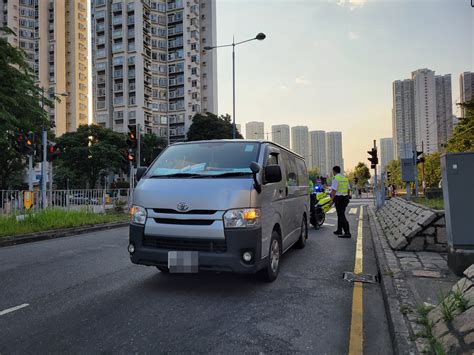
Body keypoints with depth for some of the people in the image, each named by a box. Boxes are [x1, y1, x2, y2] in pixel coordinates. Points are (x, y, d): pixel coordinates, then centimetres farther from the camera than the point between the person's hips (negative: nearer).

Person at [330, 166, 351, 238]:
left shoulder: (336, 178, -12)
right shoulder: (345, 178, 14)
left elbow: (334, 190, -17)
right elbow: (348, 190, 17)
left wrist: (332, 200, -14)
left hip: (338, 199, -9)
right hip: (345, 198, 9)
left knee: (341, 216, -8)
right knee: (340, 215, 18)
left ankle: (347, 233, -12)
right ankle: (339, 230, 26)